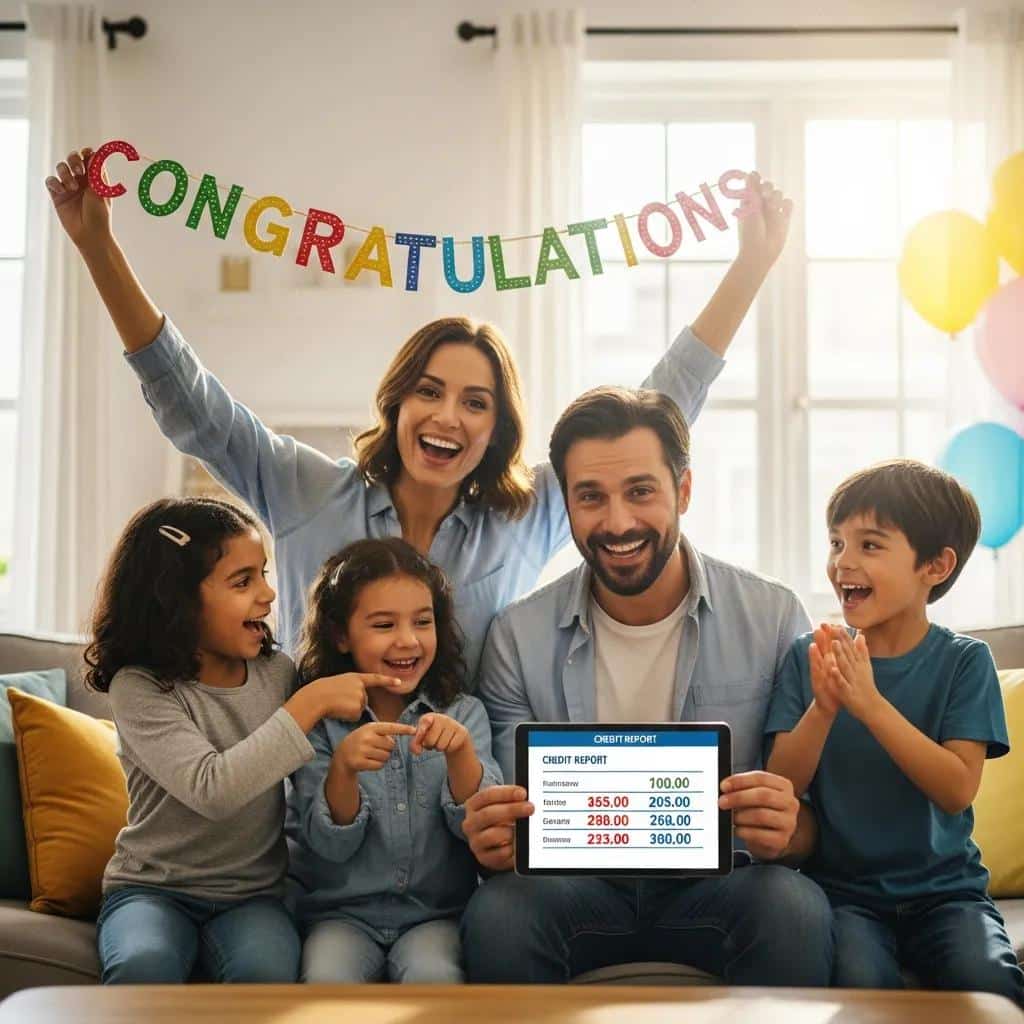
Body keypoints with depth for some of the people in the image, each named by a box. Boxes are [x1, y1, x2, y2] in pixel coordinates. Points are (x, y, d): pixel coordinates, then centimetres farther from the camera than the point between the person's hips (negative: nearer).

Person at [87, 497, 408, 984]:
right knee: (144, 966, -35)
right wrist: (310, 703, -23)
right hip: (152, 888, -2)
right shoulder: (139, 687, -12)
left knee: (265, 970, -31)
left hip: (253, 894, 3)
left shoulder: (278, 672, 2)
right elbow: (212, 791, -27)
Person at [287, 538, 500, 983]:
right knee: (327, 978, -30)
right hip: (343, 912, 0)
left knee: (432, 974, -30)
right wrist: (344, 767, -27)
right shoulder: (318, 720, -1)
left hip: (437, 912, 0)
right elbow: (329, 844, -8)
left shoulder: (463, 713, 2)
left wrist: (461, 753, -26)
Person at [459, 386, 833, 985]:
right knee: (497, 911, -31)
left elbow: (809, 820, 0)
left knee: (796, 907, -33)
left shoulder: (773, 618, -2)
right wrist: (496, 842, -22)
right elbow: (520, 827, 3)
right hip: (581, 888, 1)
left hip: (718, 884, 0)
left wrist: (784, 834, -26)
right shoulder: (519, 638, 1)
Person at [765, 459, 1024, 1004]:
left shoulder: (964, 661, -1)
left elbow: (957, 789, -12)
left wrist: (871, 704, -23)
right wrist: (822, 709, -22)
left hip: (944, 885, 0)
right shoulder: (809, 657, 2)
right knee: (860, 980, -30)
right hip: (844, 888, 0)